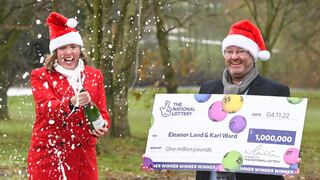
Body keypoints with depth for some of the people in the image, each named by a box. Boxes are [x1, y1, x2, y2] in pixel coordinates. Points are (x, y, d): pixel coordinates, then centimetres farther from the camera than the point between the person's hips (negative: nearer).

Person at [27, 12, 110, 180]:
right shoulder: (41, 76, 0)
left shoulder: (94, 76, 11)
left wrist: (102, 127, -14)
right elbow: (46, 107, -16)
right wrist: (72, 102, -36)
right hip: (49, 154, -3)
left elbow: (102, 112, 10)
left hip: (83, 155, 3)